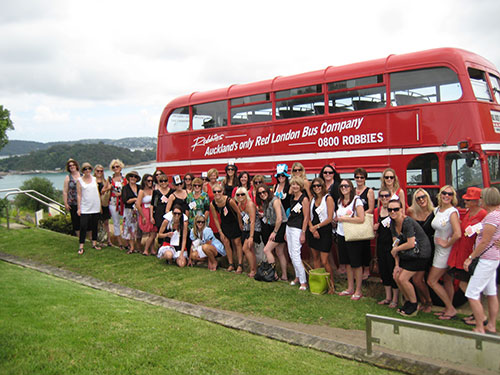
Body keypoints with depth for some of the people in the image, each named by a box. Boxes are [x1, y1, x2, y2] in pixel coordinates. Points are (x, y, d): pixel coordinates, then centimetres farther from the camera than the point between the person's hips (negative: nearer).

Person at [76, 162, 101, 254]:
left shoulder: (94, 179, 9)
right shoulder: (80, 180, 1)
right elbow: (79, 195, -2)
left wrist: (100, 205, 8)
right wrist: (79, 208, -6)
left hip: (95, 207, 3)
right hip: (84, 208, -3)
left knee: (95, 226, 10)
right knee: (83, 227, -8)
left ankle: (94, 243, 21)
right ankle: (81, 247, -4)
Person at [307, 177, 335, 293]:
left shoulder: (328, 198, -7)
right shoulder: (312, 199, 11)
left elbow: (330, 218, -12)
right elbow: (309, 217, 10)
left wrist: (316, 227, -11)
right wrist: (312, 228, -6)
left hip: (325, 231, -6)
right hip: (313, 231, 6)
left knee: (324, 261, -7)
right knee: (315, 258, 11)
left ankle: (331, 285, 7)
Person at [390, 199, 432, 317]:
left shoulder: (407, 222, -25)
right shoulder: (393, 223, 0)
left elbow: (411, 244, -27)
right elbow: (396, 243, 1)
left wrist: (396, 249, -11)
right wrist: (397, 265, -2)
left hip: (420, 253, -8)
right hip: (408, 254, 8)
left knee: (403, 278, -9)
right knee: (396, 277, 3)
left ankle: (414, 305, 13)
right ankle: (408, 301, 24)